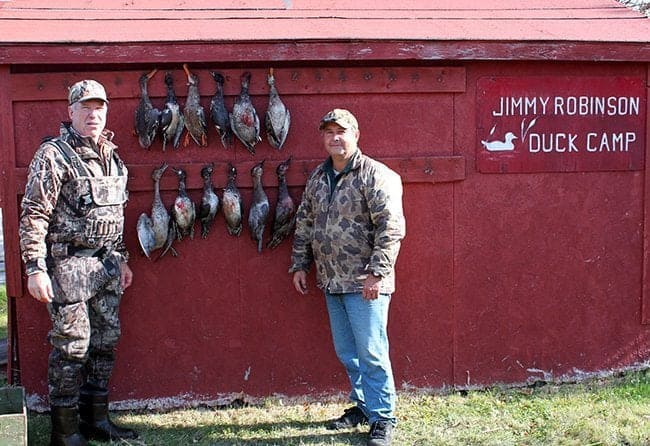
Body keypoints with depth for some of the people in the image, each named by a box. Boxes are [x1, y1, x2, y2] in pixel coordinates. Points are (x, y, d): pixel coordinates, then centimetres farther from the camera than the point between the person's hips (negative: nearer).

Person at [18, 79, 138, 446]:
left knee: (106, 340, 11)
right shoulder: (53, 155, -9)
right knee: (72, 346, -3)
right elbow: (33, 216, -13)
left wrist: (121, 259, 20)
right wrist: (35, 268, -18)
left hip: (106, 264, 7)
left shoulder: (110, 155, 13)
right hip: (69, 264, -7)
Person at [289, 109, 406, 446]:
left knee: (371, 353, -3)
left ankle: (383, 418, 9)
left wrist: (376, 272, -22)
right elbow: (304, 224, 20)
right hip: (331, 282, 7)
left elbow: (391, 228, -18)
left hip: (364, 283, -7)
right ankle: (362, 406, 31)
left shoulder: (375, 175, -11)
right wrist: (299, 265, 15)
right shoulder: (317, 177, 12)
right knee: (347, 353, 16)